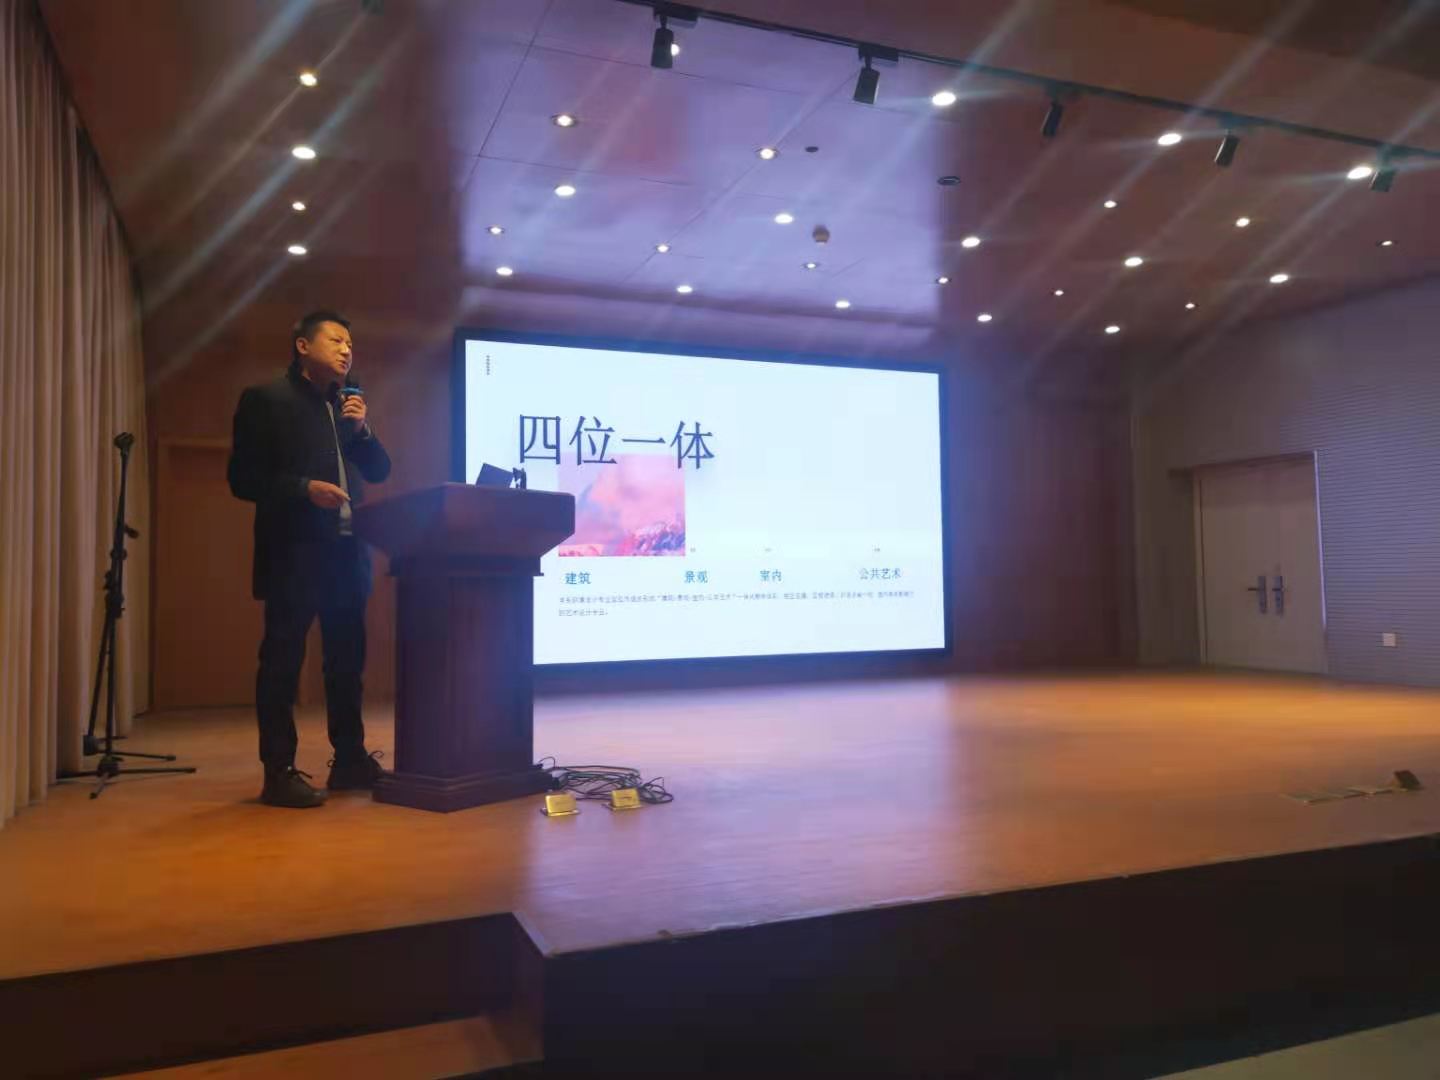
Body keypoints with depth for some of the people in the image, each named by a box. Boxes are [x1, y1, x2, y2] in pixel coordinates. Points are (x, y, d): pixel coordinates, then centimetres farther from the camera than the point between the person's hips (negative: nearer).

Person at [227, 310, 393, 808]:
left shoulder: (349, 403, 16)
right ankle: (279, 772, 4)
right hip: (293, 552, -6)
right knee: (283, 661, -2)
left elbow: (378, 472, 13)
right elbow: (243, 478, -7)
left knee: (348, 658, 11)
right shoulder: (266, 399, -2)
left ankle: (349, 760, 22)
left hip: (346, 551, 7)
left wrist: (362, 429, -2)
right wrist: (304, 488, -19)